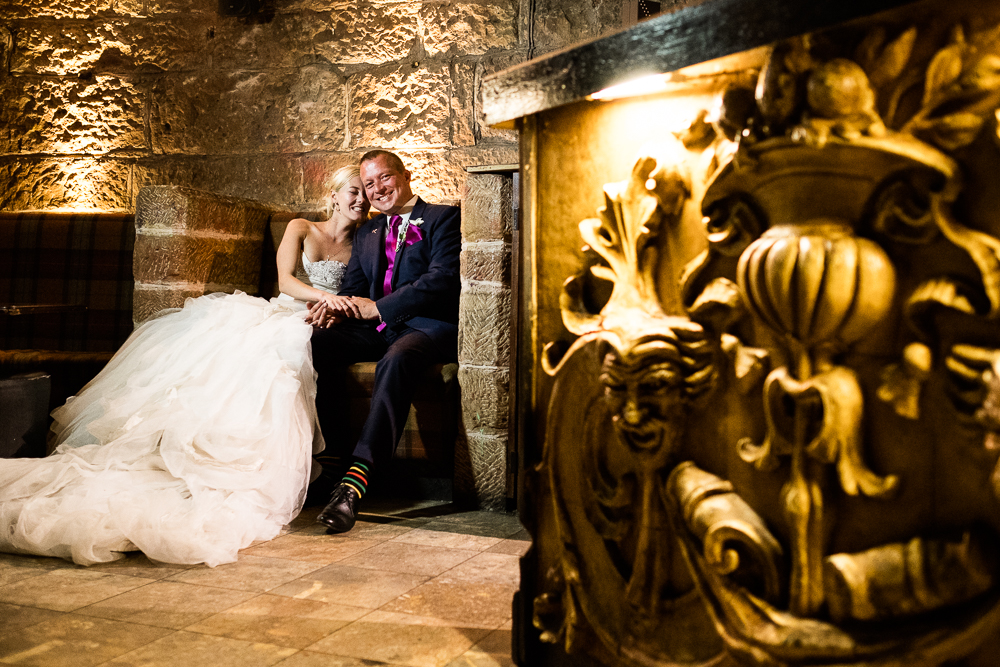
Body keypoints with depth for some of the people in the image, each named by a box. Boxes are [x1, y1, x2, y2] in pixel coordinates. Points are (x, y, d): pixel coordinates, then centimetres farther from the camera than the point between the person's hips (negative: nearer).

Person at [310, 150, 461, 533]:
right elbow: (353, 287, 17)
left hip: (429, 327, -6)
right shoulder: (366, 234, 25)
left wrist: (377, 307, -16)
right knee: (313, 343, -22)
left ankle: (357, 476, -45)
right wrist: (336, 305, -9)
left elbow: (443, 278, -11)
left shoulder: (444, 218, 5)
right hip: (377, 328, 6)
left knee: (396, 360, -39)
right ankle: (339, 454, -16)